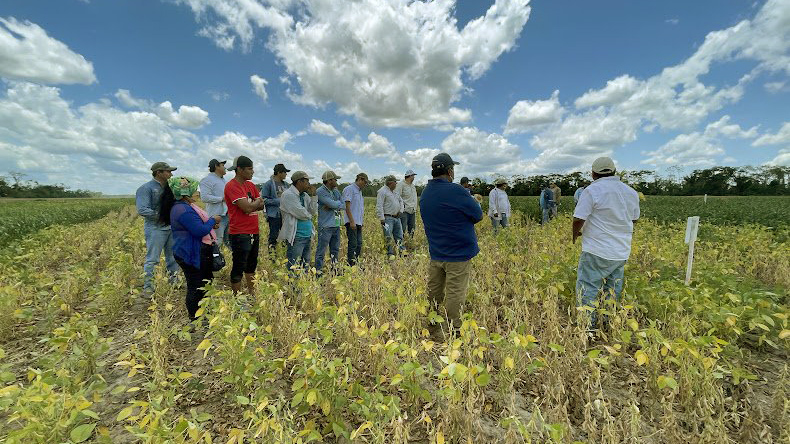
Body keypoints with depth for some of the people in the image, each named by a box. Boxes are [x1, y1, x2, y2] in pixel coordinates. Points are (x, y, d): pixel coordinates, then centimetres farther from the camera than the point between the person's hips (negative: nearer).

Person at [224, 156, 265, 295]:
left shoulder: (251, 185, 11)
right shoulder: (232, 186, -14)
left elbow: (261, 205, 10)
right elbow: (247, 207, -22)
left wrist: (251, 205, -9)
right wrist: (257, 201, -3)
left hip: (254, 232, 8)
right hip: (240, 234, -8)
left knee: (252, 264, 19)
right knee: (238, 268, 3)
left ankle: (252, 293, 34)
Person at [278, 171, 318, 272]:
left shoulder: (304, 195, 15)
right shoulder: (288, 195, -11)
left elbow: (313, 211, 8)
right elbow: (301, 213, -18)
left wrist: (313, 196, 1)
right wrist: (309, 215, 3)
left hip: (307, 235, 9)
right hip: (296, 236, -8)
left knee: (306, 265, 14)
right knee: (294, 267, -4)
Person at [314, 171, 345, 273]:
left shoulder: (336, 191, 13)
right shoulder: (320, 191, -10)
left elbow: (344, 205, 6)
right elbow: (334, 204, -20)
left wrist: (332, 206, -9)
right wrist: (338, 202, 1)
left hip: (336, 225, 8)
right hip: (326, 226, -8)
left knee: (335, 250, 17)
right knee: (321, 251, -1)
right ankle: (318, 271, 8)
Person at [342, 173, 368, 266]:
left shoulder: (359, 191, 21)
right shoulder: (349, 189, -6)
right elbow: (347, 206, -14)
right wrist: (352, 221, -19)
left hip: (359, 222, 9)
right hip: (352, 222, -9)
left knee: (359, 244, 9)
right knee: (353, 244, -7)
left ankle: (356, 264, 16)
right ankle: (351, 265, -2)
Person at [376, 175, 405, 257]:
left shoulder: (394, 191, 17)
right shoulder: (382, 191, -10)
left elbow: (401, 201, 30)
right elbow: (379, 207, -17)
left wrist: (400, 211, 13)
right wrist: (382, 219, -21)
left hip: (397, 218, 9)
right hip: (388, 218, -9)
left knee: (399, 237, 15)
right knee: (388, 239, -6)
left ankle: (401, 252, 25)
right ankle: (390, 254, 1)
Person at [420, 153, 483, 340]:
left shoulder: (425, 193, 5)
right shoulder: (456, 191, -18)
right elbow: (478, 215, -8)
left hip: (435, 254, 7)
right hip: (458, 255, -7)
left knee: (433, 295, 15)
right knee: (455, 297, 3)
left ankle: (433, 334, 28)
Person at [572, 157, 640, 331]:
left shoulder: (592, 190, -13)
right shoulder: (631, 192, 10)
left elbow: (578, 219, -18)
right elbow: (634, 219, 22)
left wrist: (575, 234, 1)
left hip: (597, 252, -8)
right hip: (622, 252, 8)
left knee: (587, 291, -1)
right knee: (613, 293, 17)